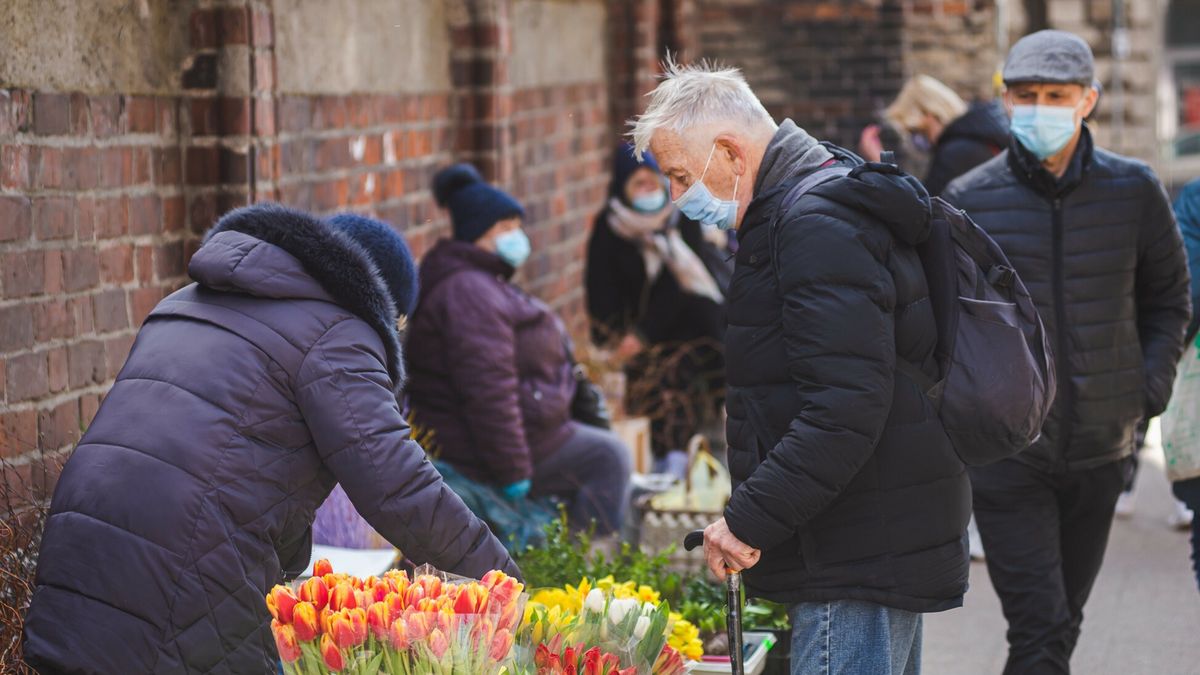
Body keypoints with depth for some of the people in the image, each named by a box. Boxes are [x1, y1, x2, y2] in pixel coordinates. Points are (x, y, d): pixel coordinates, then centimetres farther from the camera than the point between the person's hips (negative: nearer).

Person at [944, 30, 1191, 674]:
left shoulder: (1134, 190, 0)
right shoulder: (969, 200, -5)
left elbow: (1168, 298, 13)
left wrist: (1150, 387, 2)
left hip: (1101, 447, 3)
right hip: (1005, 447, -3)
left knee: (1062, 621, 17)